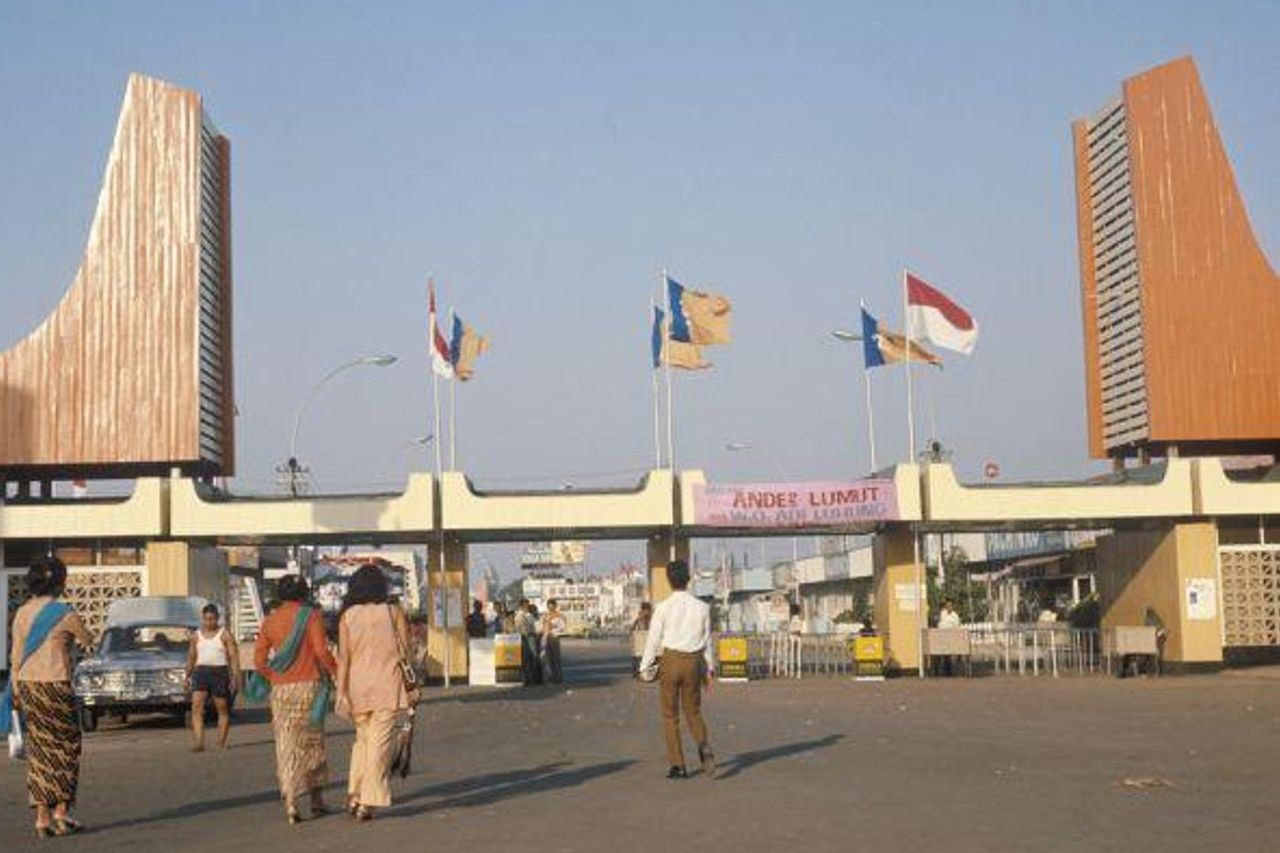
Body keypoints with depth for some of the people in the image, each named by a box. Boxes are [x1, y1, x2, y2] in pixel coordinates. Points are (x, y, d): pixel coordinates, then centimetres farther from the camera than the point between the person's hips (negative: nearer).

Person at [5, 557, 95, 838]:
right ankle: (61, 812, 5)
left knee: (39, 750, 9)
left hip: (28, 685, 6)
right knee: (66, 746, 7)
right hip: (54, 685, -5)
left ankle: (42, 817, 8)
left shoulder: (22, 613, 6)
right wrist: (81, 640, 29)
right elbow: (87, 639, 7)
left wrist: (16, 692, 15)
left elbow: (15, 657, 8)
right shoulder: (63, 613, -10)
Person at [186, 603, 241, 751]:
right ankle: (199, 742, -19)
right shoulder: (196, 635, 11)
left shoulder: (224, 634, 1)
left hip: (220, 672, -2)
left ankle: (221, 743, 14)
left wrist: (235, 675, -13)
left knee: (223, 709, 4)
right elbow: (191, 657, 20)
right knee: (196, 707, -14)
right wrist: (188, 675, 15)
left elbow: (234, 656, -4)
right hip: (201, 671, 2)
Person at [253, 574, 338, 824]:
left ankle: (290, 803, -7)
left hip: (281, 690, 2)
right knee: (312, 742, 12)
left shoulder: (270, 621, 8)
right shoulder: (311, 615, -3)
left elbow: (259, 661, 3)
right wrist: (336, 671, 1)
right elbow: (321, 651, -14)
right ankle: (316, 800, 18)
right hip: (309, 685, -2)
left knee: (286, 746, 4)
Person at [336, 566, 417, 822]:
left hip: (358, 685, 2)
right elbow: (405, 652, -1)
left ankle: (354, 795, 12)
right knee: (380, 743, 1)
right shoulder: (394, 613, -1)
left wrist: (342, 691, 0)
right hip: (388, 684, -2)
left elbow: (343, 657, -1)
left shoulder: (347, 617, 3)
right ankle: (368, 802, -2)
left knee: (363, 739, 18)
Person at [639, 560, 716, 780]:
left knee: (670, 714, 8)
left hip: (671, 659, -3)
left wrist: (645, 667, 3)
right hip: (694, 661, 3)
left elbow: (654, 640, -6)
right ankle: (704, 745, -14)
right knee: (693, 710, 15)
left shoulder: (663, 608, -9)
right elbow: (707, 640, 7)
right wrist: (709, 667, 16)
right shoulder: (702, 607, 0)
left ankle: (677, 765, 7)